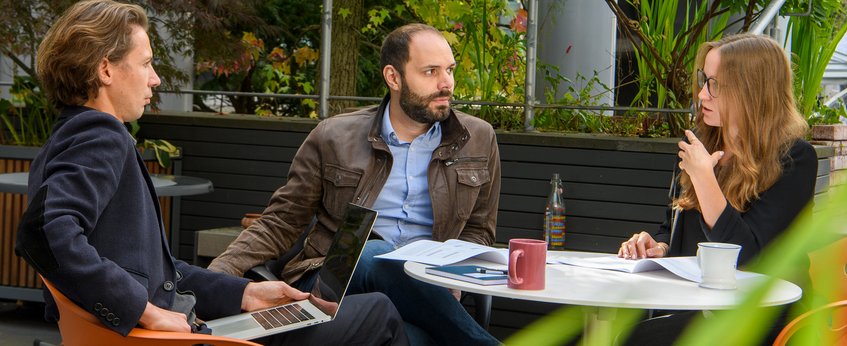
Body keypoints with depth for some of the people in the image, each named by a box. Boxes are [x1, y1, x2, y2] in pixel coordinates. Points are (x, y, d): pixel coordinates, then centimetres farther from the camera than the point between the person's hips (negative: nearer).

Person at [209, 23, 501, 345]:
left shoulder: (478, 140, 12)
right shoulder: (333, 137, 6)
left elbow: (477, 232, 18)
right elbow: (280, 223, 10)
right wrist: (216, 276, -7)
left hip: (423, 292, 0)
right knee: (375, 254, -37)